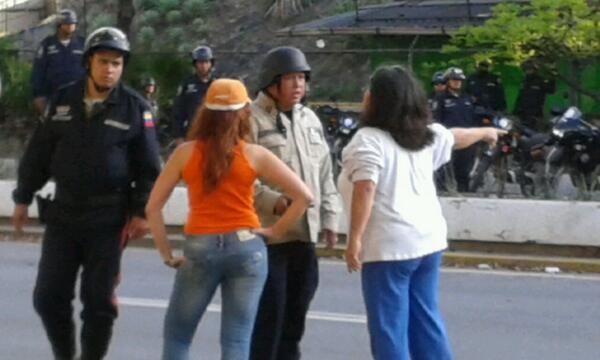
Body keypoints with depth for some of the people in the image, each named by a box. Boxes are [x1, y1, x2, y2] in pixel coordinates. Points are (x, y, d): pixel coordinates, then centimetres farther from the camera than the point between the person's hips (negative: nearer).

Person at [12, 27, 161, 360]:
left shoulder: (135, 107, -3)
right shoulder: (63, 101, 5)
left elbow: (148, 167, -2)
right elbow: (38, 153, 11)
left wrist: (142, 212, -8)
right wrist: (23, 198, 11)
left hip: (109, 218, -3)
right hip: (63, 213, 3)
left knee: (99, 301, 3)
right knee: (48, 296, 4)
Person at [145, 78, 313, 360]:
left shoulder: (186, 153, 2)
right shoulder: (254, 155, 0)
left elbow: (153, 206, 0)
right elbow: (304, 196, -2)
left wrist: (166, 254, 6)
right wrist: (276, 232, 5)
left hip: (199, 249, 0)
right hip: (246, 248, 0)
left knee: (176, 335, 14)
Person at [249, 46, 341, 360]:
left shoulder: (310, 119, 16)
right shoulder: (252, 119, -9)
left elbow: (324, 175, 20)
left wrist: (329, 218, 15)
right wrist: (272, 200, -28)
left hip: (305, 232, 7)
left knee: (296, 311, 14)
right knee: (268, 312, -5)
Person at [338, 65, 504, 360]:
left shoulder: (368, 139, -11)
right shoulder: (425, 135, 12)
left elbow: (365, 190, -21)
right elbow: (456, 137, 30)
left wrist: (355, 239, -20)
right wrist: (485, 133, 50)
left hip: (388, 246, -8)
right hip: (427, 240, 8)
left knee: (389, 327, -2)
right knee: (426, 320, 17)